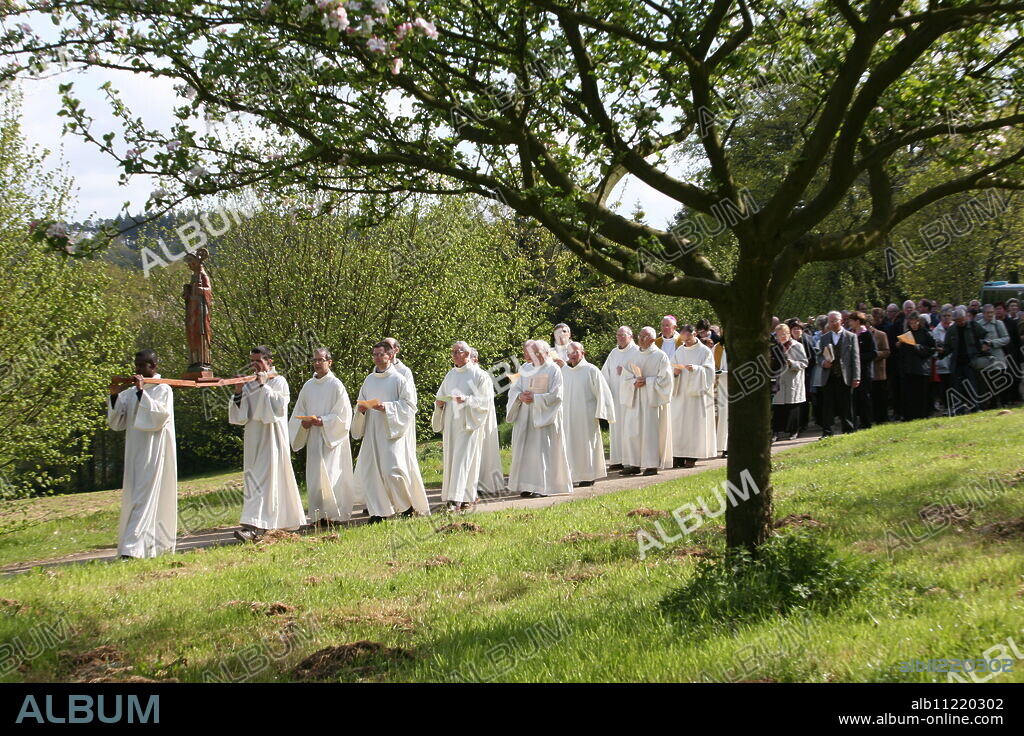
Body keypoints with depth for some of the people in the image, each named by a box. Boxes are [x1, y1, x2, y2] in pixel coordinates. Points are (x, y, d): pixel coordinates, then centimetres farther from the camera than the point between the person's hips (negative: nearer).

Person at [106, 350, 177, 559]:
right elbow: (116, 423, 10)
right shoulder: (130, 392, 12)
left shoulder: (162, 389, -3)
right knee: (133, 498, 8)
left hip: (154, 453, -7)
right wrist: (115, 396, -3)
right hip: (135, 453, 7)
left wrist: (141, 392, -19)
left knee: (145, 498, -12)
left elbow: (160, 416, -17)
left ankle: (134, 548, -18)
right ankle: (157, 545, 15)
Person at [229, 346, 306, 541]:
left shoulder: (279, 381, -3)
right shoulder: (250, 385, 13)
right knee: (253, 480, 8)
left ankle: (254, 526, -22)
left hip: (271, 438, -7)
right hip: (254, 439, 7)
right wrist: (238, 393, -5)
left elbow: (279, 406, -17)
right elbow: (240, 415, 10)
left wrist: (264, 386, -16)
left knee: (264, 480, -13)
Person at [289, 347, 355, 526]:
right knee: (315, 476, 5)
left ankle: (334, 514, -4)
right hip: (313, 438, 6)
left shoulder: (336, 385, -5)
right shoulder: (308, 386, 11)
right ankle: (319, 515, 10)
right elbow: (298, 412, 17)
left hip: (332, 438, -6)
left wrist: (323, 421, -19)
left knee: (330, 475, -10)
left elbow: (343, 414, -9)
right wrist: (303, 422, -4)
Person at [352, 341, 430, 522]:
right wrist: (361, 409, -1)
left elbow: (409, 404, -8)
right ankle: (379, 512, 5)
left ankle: (409, 505, 9)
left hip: (392, 431, -6)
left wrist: (386, 407, -19)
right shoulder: (369, 380, 15)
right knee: (370, 471, -1)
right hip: (372, 432, 6)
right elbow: (361, 402, 23)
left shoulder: (399, 378, -3)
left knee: (393, 469, -12)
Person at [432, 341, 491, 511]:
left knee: (463, 459, -10)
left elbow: (484, 401, -8)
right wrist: (439, 402, 0)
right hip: (450, 423, 6)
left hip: (468, 423, -6)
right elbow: (441, 395, 22)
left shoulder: (479, 375, -4)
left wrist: (467, 400, -23)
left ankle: (458, 498, -15)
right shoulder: (450, 375, 15)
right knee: (450, 459, 6)